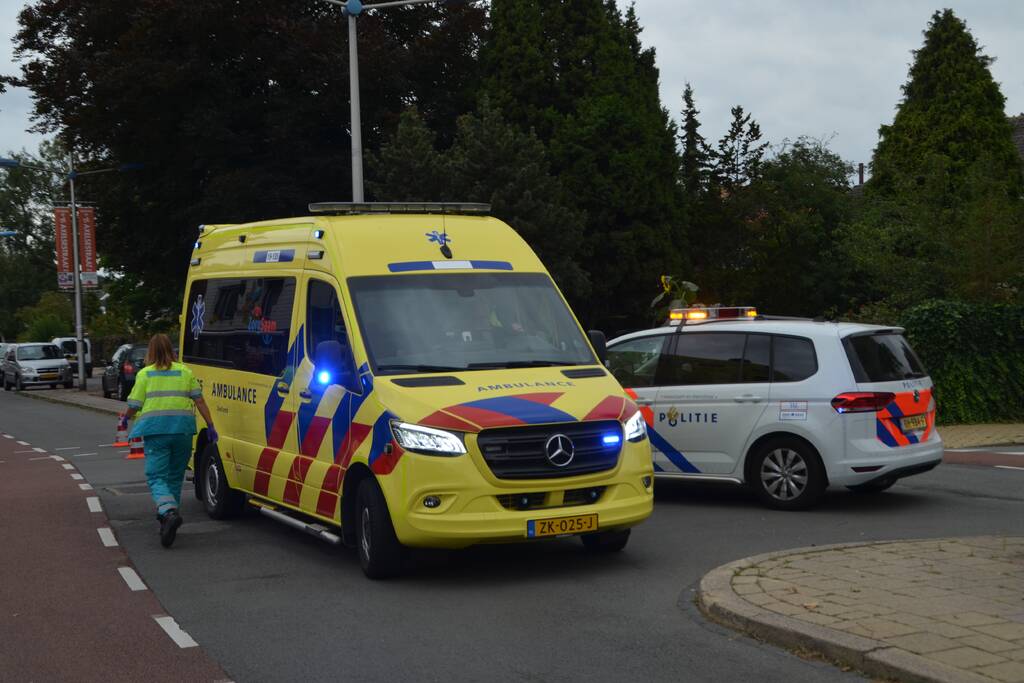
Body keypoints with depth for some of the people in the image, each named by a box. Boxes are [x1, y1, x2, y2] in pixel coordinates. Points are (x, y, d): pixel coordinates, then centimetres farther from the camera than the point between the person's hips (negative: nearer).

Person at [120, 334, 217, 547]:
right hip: (182, 427, 3)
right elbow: (199, 400, 8)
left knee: (156, 477, -3)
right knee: (175, 476, 16)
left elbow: (134, 405, 5)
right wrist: (210, 425, 11)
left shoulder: (144, 374, 6)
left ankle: (169, 512, -28)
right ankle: (169, 517, 19)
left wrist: (125, 419, 25)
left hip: (155, 428, -3)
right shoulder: (185, 372, 13)